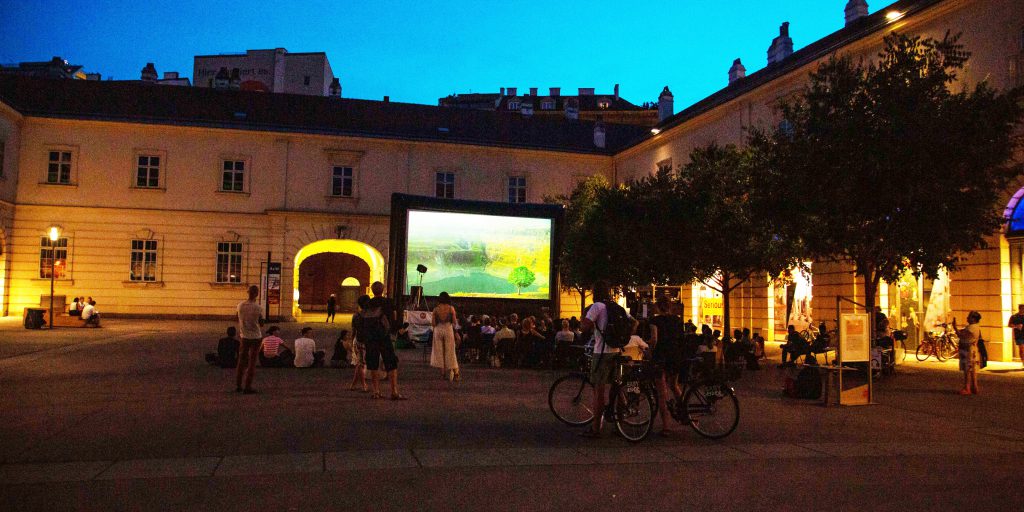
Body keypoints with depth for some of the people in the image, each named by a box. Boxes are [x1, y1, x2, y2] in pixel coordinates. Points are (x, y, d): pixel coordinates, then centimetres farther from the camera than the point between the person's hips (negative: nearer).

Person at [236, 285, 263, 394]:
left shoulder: (240, 305, -4)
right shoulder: (258, 308, -15)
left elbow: (239, 321, 7)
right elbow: (261, 323, -5)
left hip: (244, 336, 4)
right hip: (255, 337, -4)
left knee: (241, 360, 15)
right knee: (252, 362, 3)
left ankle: (238, 385, 19)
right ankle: (248, 387, 3)